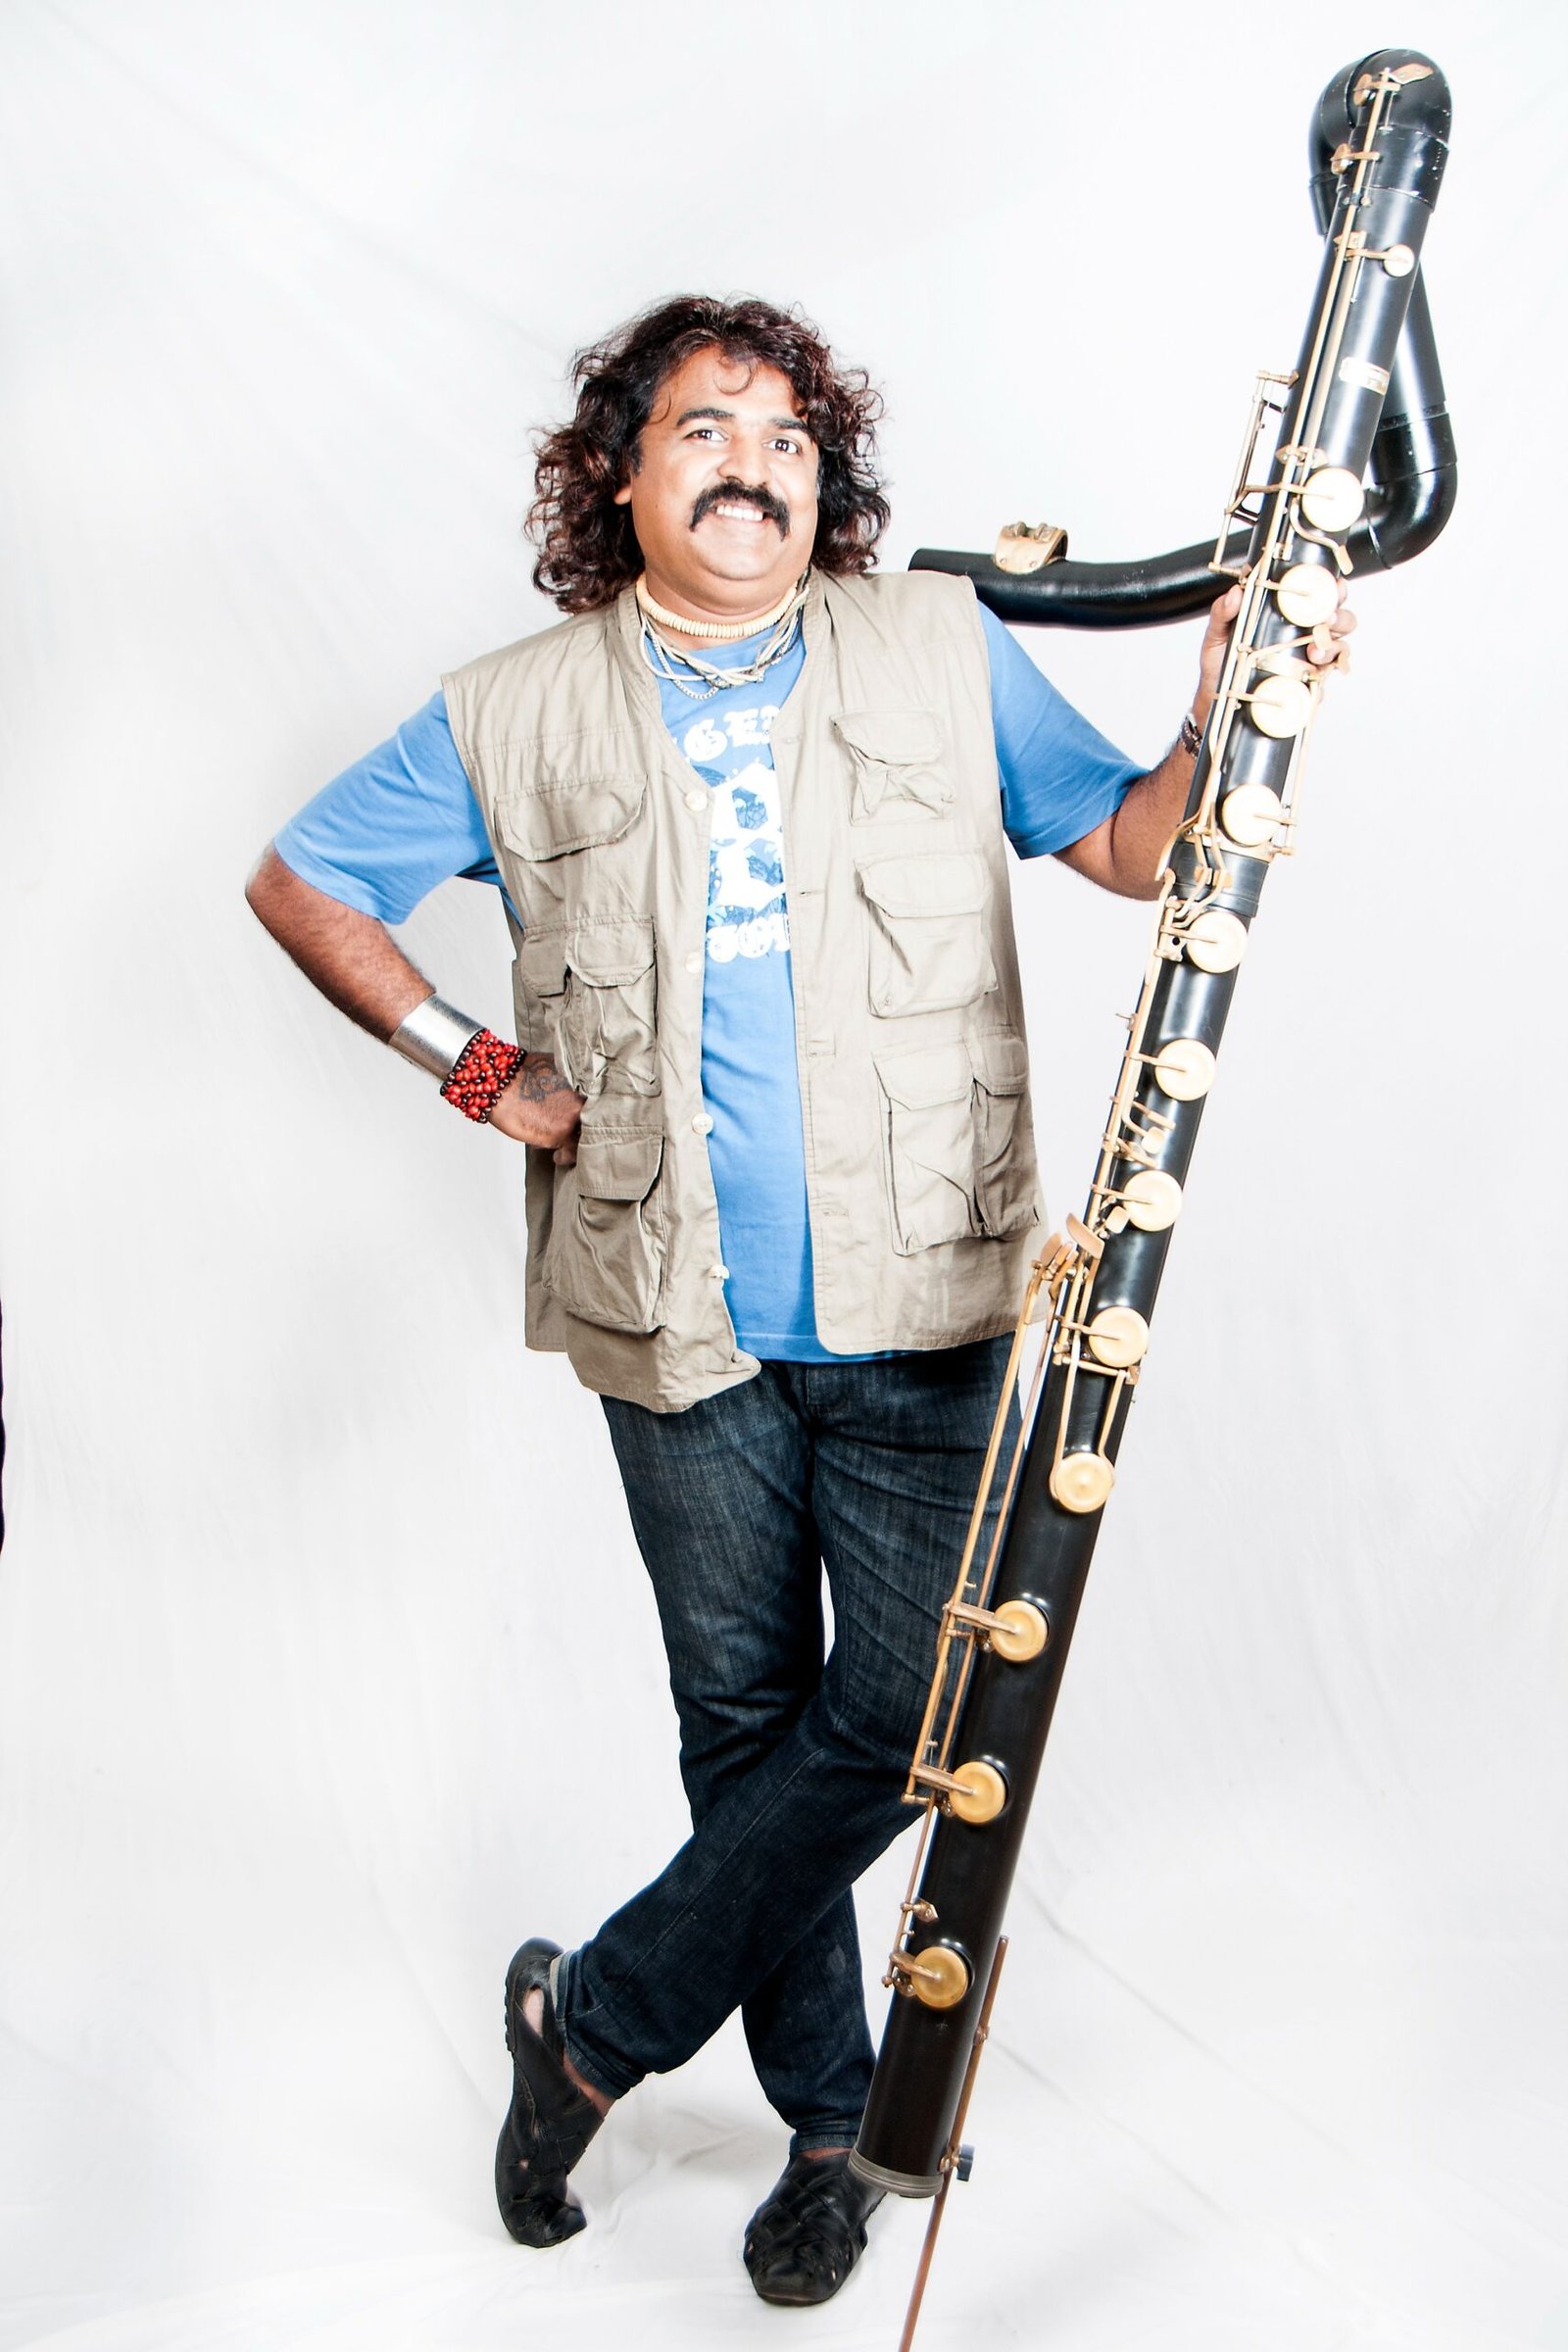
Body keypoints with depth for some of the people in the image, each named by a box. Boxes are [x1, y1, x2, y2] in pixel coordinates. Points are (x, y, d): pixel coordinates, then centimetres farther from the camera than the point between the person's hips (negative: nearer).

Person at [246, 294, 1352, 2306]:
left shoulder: (944, 654, 7)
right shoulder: (517, 720, 5)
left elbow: (1132, 844, 6)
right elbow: (299, 881, 13)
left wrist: (1226, 719, -14)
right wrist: (475, 1070, 4)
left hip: (926, 1311, 0)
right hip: (682, 1323, 0)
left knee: (904, 1712, -1)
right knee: (747, 1724, 11)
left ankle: (593, 2024, 21)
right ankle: (829, 2118, 32)